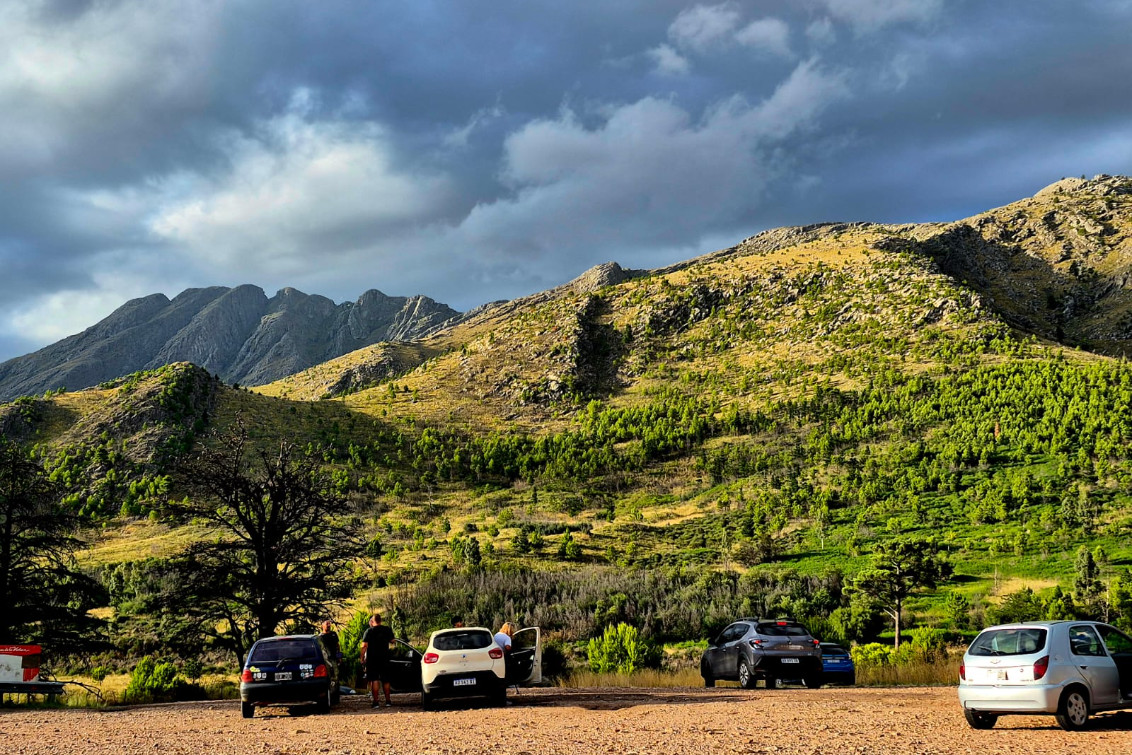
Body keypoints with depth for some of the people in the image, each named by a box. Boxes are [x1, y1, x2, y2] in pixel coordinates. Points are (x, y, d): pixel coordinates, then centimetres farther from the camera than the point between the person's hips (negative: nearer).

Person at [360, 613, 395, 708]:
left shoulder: (369, 631, -8)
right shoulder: (387, 630, 2)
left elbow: (364, 646, -14)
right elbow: (392, 641, 16)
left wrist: (362, 658, -9)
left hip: (372, 659, -3)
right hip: (384, 658, 3)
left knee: (374, 680, -3)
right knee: (385, 680, 12)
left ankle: (375, 701, -9)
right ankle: (388, 701, 16)